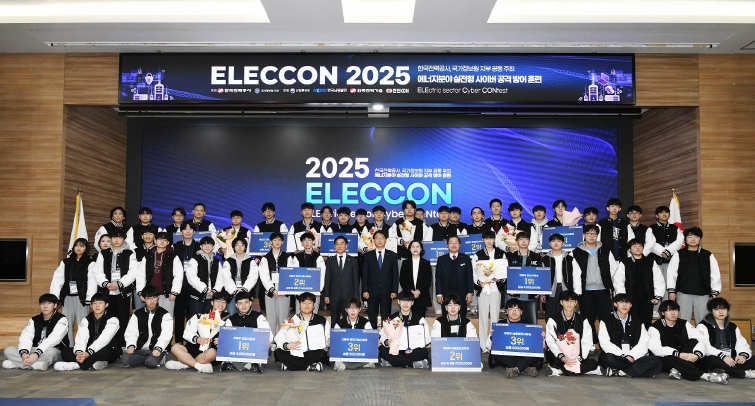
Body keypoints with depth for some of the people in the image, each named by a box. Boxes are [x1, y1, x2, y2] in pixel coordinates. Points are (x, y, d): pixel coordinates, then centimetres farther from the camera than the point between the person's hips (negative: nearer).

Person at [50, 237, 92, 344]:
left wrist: (89, 298, -16)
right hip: (67, 297, 5)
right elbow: (57, 279, 5)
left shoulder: (90, 263, -2)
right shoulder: (66, 262, 12)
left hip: (81, 297, -4)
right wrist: (54, 297, -4)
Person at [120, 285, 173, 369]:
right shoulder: (137, 315, 12)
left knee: (152, 363, -34)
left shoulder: (165, 315, 0)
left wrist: (158, 348, -24)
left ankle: (157, 358, -1)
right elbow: (131, 333, 5)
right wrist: (131, 345, -15)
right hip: (141, 349, 4)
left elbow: (166, 335, -9)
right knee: (124, 359, -23)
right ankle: (149, 359, -5)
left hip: (157, 349, -4)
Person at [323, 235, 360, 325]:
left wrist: (356, 296, -1)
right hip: (334, 296, 1)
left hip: (348, 296, -1)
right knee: (334, 321, 4)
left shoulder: (353, 261, 7)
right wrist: (326, 295, 0)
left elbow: (356, 279, 4)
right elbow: (327, 279, 8)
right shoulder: (330, 262, 10)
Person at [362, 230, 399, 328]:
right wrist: (364, 290, -4)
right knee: (372, 318, 3)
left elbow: (395, 274, 4)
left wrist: (394, 291, -3)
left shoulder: (392, 255, 7)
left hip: (386, 291, 0)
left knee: (386, 318, 2)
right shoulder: (368, 255, 7)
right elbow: (364, 274, 4)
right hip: (372, 291, 0)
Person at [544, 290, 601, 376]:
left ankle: (560, 371, -27)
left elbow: (587, 343, 0)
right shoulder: (553, 320, 0)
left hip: (577, 357, 4)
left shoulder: (583, 320, 9)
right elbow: (551, 342, -9)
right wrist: (562, 358, -25)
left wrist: (579, 358, -17)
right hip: (558, 357, -4)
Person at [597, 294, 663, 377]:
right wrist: (623, 356, -15)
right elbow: (605, 344, -3)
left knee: (656, 361, -26)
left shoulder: (638, 324, 20)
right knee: (609, 358, -39)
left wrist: (631, 356, -13)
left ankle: (618, 372, -31)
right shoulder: (606, 322, 10)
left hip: (633, 358, 4)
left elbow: (643, 345, 5)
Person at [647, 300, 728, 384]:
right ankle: (704, 375, -40)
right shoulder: (655, 328, -8)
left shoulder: (684, 324, 6)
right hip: (665, 362, -4)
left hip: (683, 358, 4)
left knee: (693, 341, -18)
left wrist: (697, 354, -28)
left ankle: (677, 370, -33)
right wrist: (679, 355, -31)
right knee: (670, 359, -38)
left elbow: (700, 340, -6)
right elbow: (656, 349, -22)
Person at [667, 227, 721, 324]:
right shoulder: (679, 255, 4)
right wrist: (671, 290, -3)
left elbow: (715, 274, 7)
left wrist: (714, 293, 2)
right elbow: (671, 272, 2)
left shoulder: (708, 255, 7)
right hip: (683, 293, -1)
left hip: (703, 294, 1)